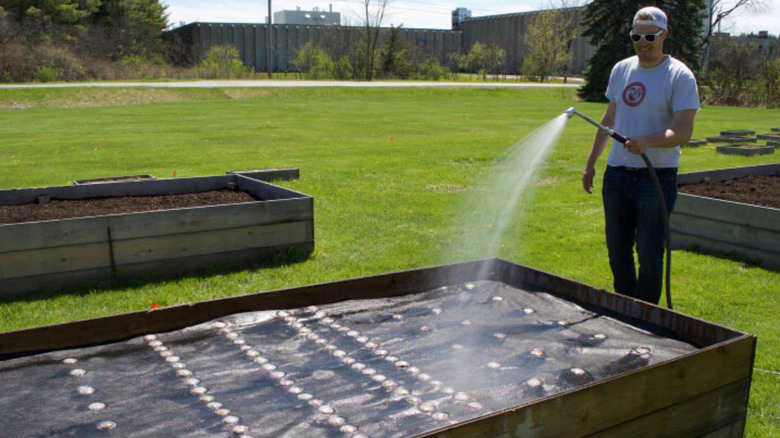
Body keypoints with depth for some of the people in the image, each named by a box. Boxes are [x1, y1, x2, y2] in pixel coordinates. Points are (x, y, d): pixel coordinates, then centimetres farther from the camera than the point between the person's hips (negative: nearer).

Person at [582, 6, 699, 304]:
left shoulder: (680, 76, -7)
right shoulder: (620, 70, 11)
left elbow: (683, 132, -16)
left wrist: (648, 141, -35)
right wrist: (591, 162, 20)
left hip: (658, 177, -5)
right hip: (617, 174, 5)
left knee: (649, 255, -4)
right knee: (617, 251, 11)